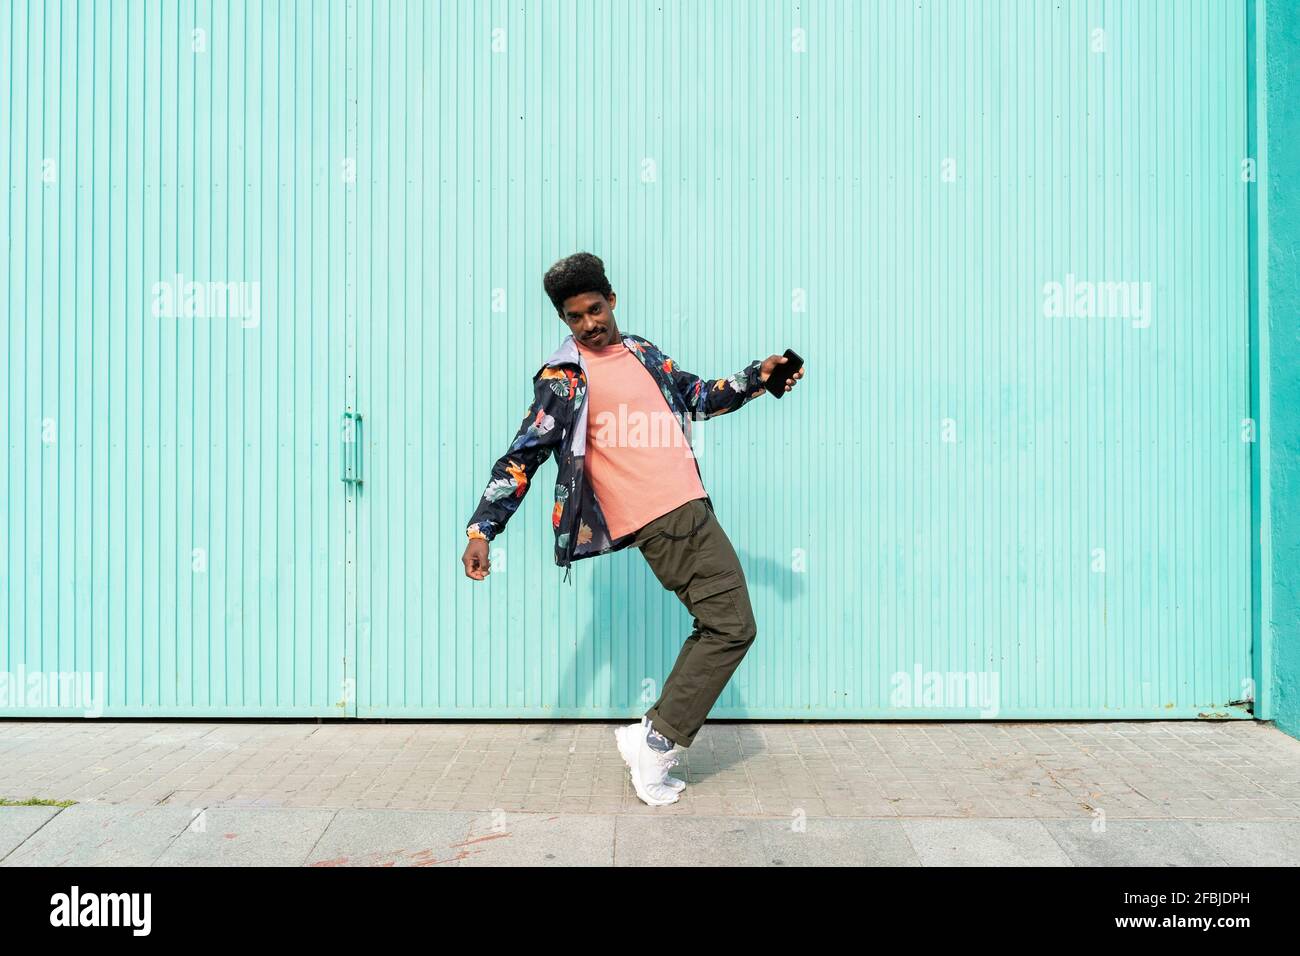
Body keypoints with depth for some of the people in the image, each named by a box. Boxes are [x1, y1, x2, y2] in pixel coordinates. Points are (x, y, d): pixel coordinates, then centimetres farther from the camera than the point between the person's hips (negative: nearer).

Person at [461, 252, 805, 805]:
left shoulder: (642, 351, 17)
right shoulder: (563, 378, -5)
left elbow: (697, 396, 30)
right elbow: (523, 456, -8)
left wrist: (755, 378, 19)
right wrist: (481, 530, -14)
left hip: (693, 506, 8)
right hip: (654, 522, -7)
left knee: (726, 626, 7)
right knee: (732, 625, -8)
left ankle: (654, 740, 15)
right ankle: (653, 744, 3)